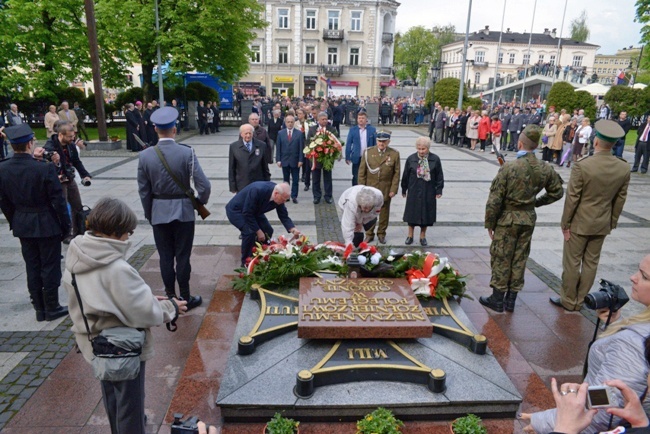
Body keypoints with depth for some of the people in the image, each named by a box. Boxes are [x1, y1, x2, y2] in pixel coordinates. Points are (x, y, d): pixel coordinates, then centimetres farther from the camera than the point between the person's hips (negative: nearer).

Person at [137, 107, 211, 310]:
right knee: (182, 256, 6)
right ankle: (185, 298, 17)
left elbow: (143, 191, 0)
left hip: (159, 213, 2)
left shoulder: (145, 156, -6)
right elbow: (204, 185, -15)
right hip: (183, 211, -2)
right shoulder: (187, 152, -13)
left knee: (165, 257, 11)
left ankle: (170, 297, 22)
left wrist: (149, 214, 13)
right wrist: (200, 202, 5)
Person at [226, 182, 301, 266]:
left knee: (268, 231, -2)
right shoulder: (257, 190, -38)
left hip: (254, 211, 7)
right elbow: (247, 214, -31)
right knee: (250, 232, -26)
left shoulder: (279, 197, -18)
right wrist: (258, 231, -26)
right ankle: (245, 262, -8)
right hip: (236, 210, -7)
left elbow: (284, 216, -9)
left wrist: (292, 229, -27)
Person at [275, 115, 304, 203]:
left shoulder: (299, 133, -1)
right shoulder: (280, 133, 4)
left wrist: (301, 160, -9)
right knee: (286, 180, 11)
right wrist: (278, 160, -4)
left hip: (295, 161, -1)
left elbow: (301, 148, -3)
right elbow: (278, 147, 3)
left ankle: (294, 196, 10)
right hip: (284, 160, 2)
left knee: (295, 180, 3)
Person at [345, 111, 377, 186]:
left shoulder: (372, 129, 2)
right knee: (356, 178, 6)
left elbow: (376, 143, 4)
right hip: (357, 158, 0)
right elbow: (348, 144, 1)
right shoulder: (352, 130, 2)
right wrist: (347, 157, -4)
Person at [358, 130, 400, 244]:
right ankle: (369, 234, 20)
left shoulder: (394, 154, -3)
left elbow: (396, 173, -2)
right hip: (370, 188, 0)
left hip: (386, 190, 0)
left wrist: (393, 189, -8)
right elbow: (362, 172, 0)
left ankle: (381, 234, 26)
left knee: (384, 212, 11)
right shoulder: (368, 152, -2)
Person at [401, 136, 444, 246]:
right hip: (414, 192, 0)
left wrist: (439, 190, 0)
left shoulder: (435, 159, -4)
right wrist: (404, 189, 7)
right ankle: (410, 235, 20)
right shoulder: (411, 159, -3)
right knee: (412, 213, 7)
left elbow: (439, 176, 1)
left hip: (428, 193, 0)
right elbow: (405, 175, 4)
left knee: (426, 213, 7)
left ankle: (423, 236, 22)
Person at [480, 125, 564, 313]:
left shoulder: (508, 167, -19)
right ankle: (511, 300, 23)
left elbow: (495, 199, -16)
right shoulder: (545, 169, -4)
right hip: (529, 219, 5)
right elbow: (557, 192, 10)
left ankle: (497, 299, 17)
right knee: (519, 259, 13)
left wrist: (489, 223, -5)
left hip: (507, 219, -4)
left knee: (501, 258, 8)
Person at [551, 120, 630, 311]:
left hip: (580, 223, -5)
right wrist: (612, 222, 15)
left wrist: (565, 223, -6)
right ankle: (580, 300, 27)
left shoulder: (582, 166, -21)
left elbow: (572, 198, -16)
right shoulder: (624, 168, -6)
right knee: (591, 263, 15)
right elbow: (620, 200, 3)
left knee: (572, 263, 8)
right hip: (602, 224, 5)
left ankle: (569, 301, 20)